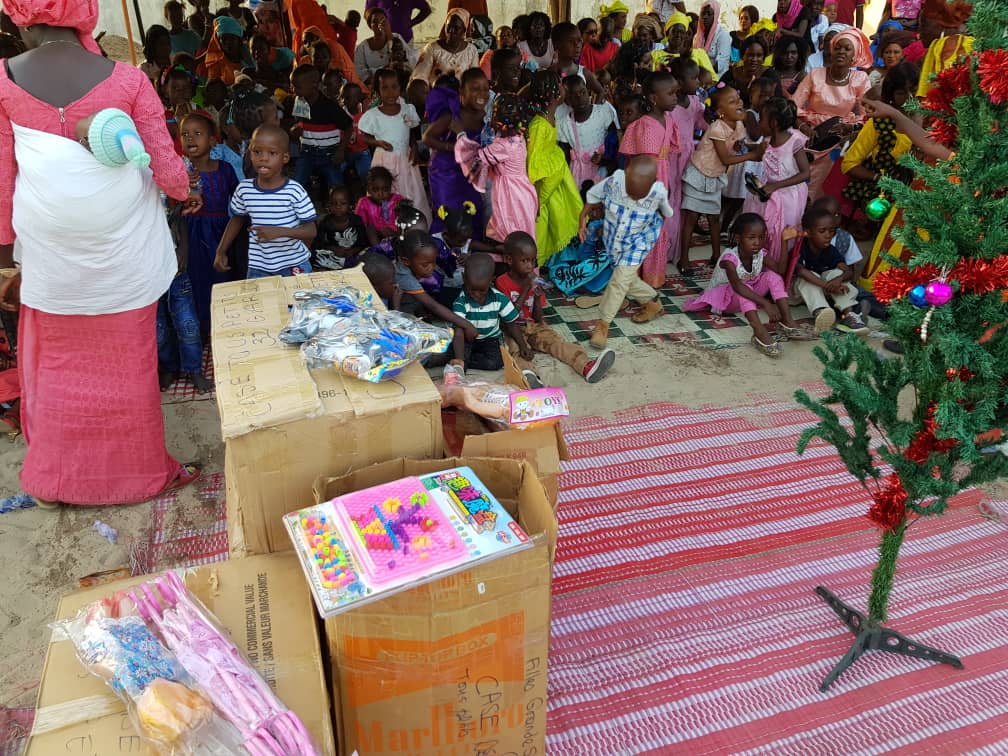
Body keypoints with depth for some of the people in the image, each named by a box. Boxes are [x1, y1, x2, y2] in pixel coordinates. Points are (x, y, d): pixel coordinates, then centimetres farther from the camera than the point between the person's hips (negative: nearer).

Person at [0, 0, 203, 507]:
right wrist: (186, 194, 17)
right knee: (127, 366, 13)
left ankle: (52, 480, 31)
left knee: (55, 366, 17)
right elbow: (166, 166, -6)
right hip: (123, 252, -1)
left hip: (51, 253, 1)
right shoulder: (127, 79, -8)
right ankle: (143, 472, 27)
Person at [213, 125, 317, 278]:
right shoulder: (244, 189, -4)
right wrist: (221, 251, 8)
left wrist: (279, 231, -26)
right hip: (258, 268, 3)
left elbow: (311, 231, -13)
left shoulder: (294, 190, -15)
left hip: (295, 265, -3)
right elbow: (237, 219, 14)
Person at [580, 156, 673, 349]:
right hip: (613, 239, 3)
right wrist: (583, 217, -9)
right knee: (628, 279, 15)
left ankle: (602, 323, -1)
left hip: (638, 243, -3)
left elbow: (666, 213, -3)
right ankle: (653, 303, 39)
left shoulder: (659, 193, -28)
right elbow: (593, 195, -6)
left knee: (620, 280, -13)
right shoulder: (613, 182, -27)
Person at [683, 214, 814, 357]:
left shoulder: (761, 254, -11)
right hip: (725, 297, -6)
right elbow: (737, 286, -45)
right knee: (744, 289, -37)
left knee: (772, 275, -18)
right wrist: (765, 303, -54)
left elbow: (780, 270, -24)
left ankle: (787, 322, -27)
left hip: (748, 297, 6)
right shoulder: (729, 257, -30)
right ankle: (759, 331, -55)